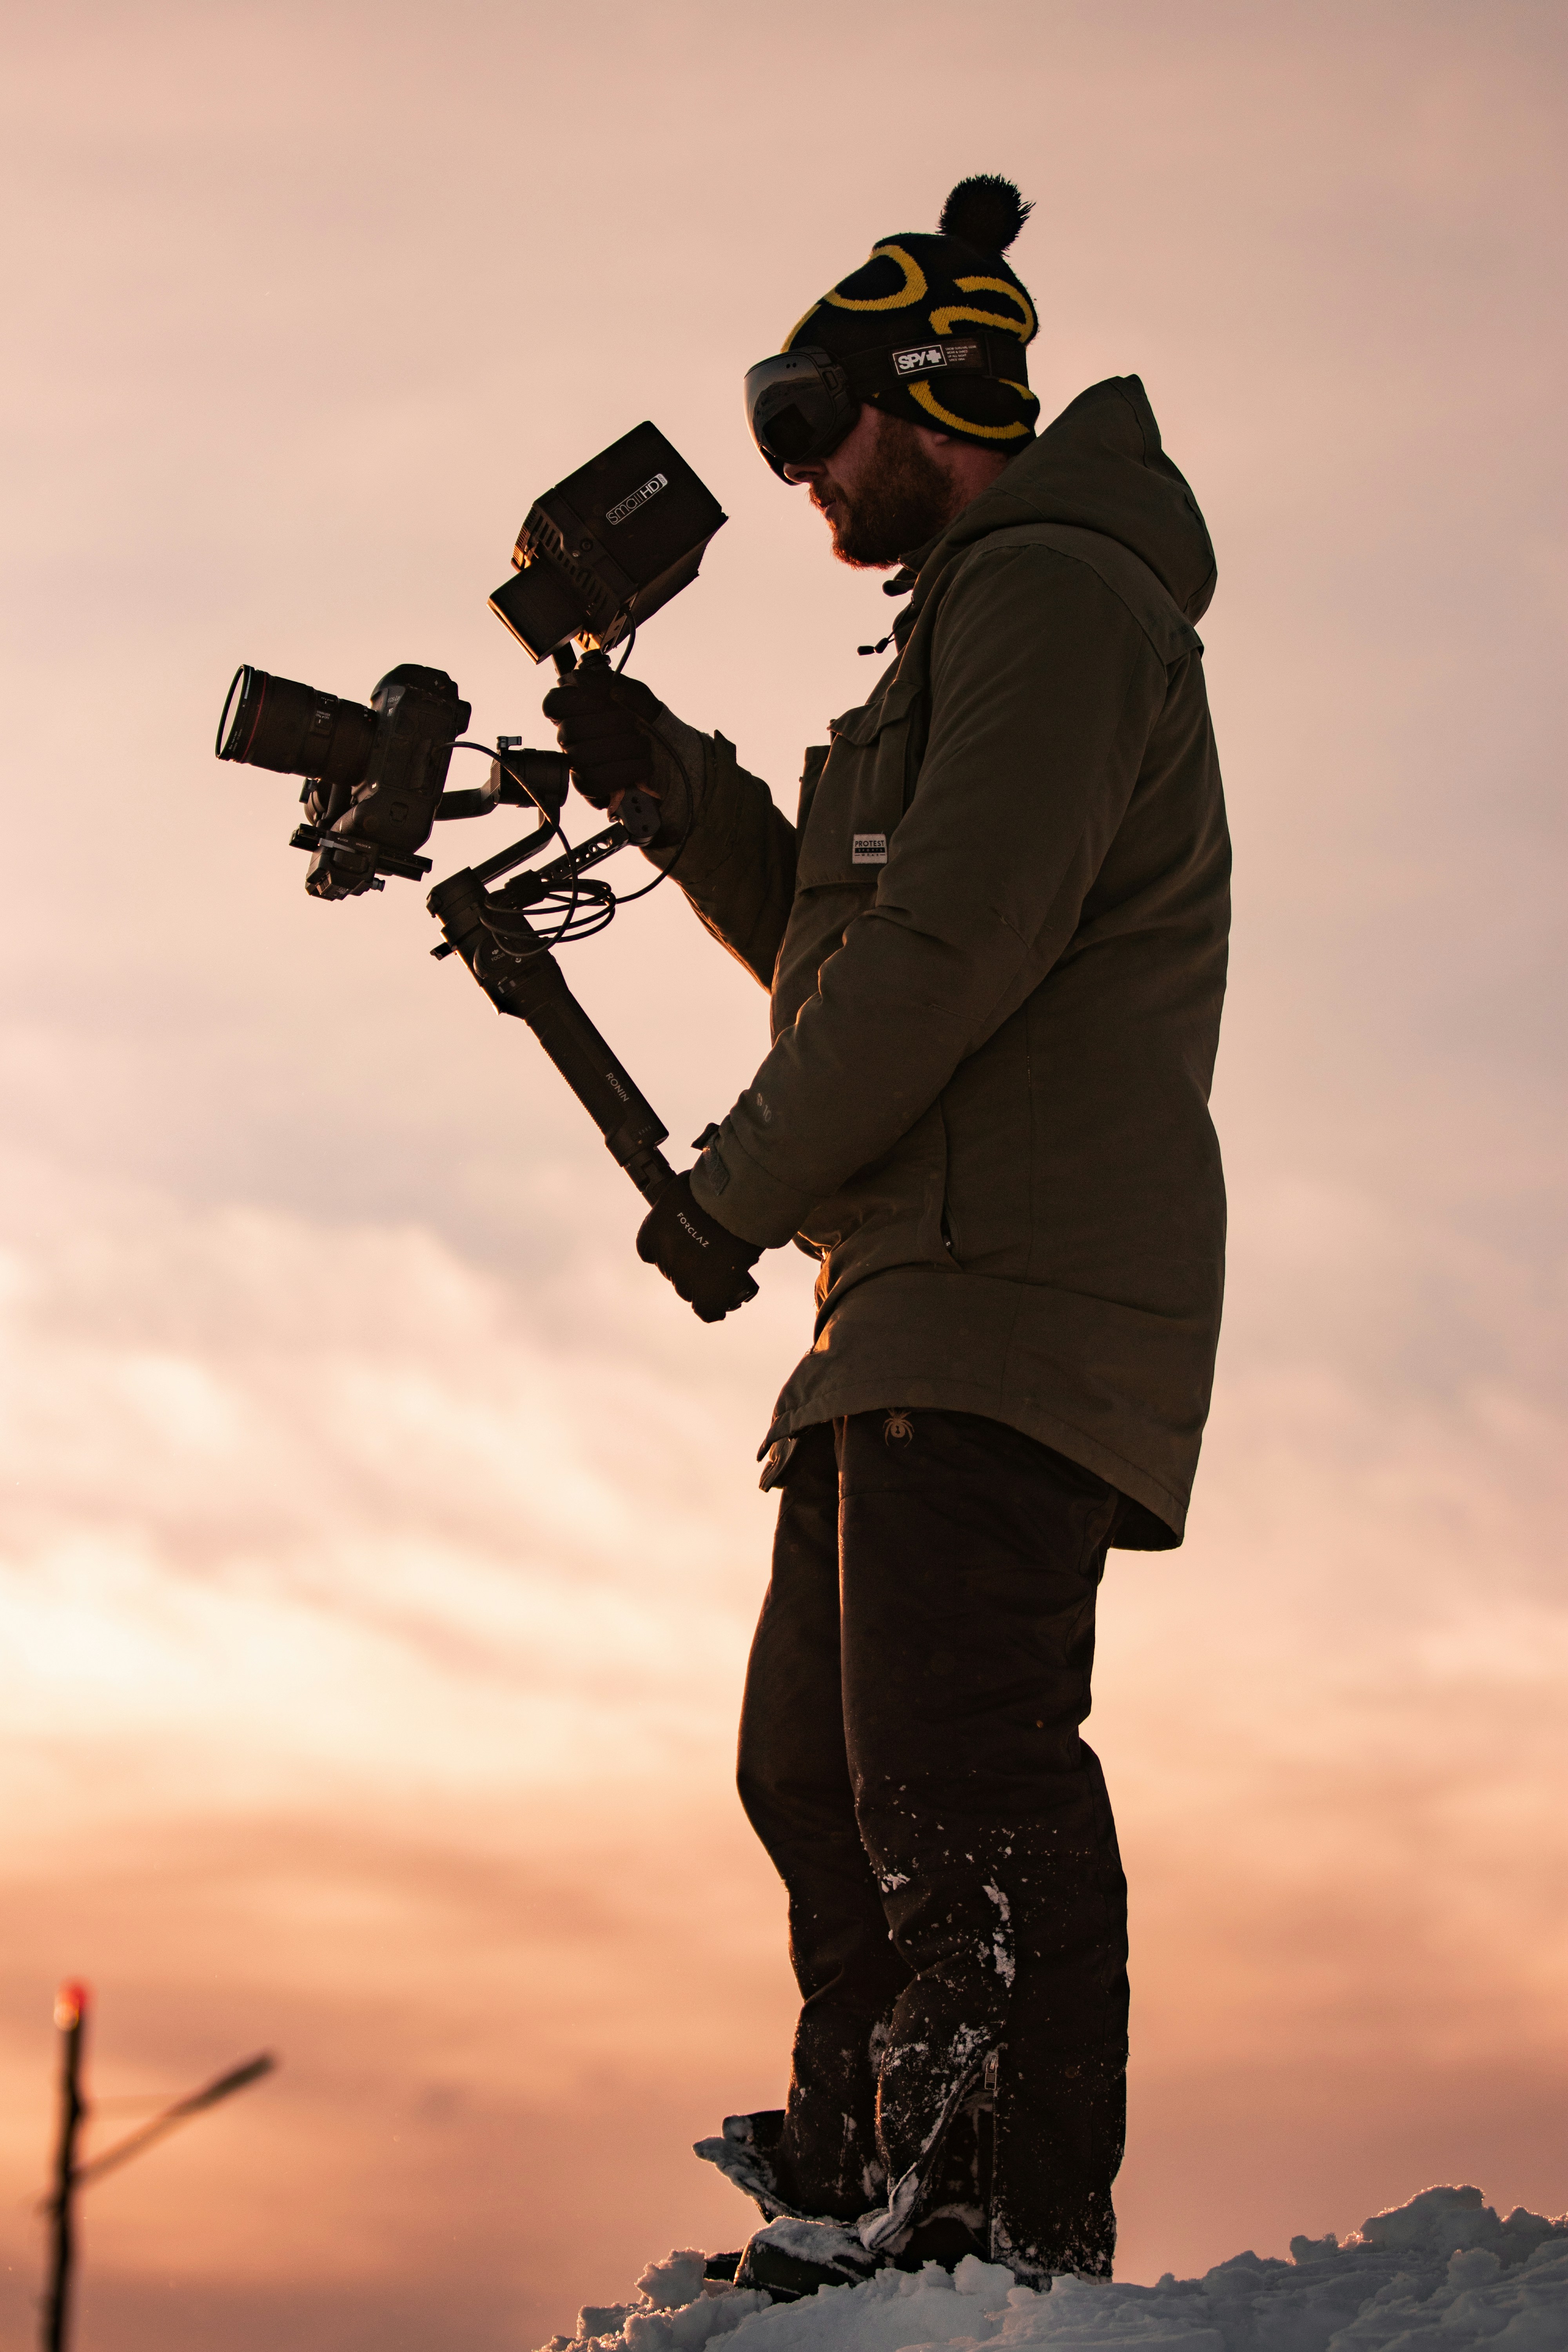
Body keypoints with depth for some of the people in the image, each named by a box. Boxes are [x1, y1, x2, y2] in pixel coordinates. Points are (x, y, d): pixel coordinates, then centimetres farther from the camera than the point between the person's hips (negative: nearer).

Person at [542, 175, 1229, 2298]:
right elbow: (834, 951, 30)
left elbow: (954, 946, -16)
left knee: (959, 1766, -17)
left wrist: (738, 1188, -10)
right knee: (819, 1758, 12)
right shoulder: (978, 632, 28)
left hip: (1017, 1282, -11)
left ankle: (1034, 2233, -19)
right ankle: (866, 2206, 16)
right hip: (921, 1298, 11)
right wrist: (673, 787, 19)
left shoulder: (1055, 594, -5)